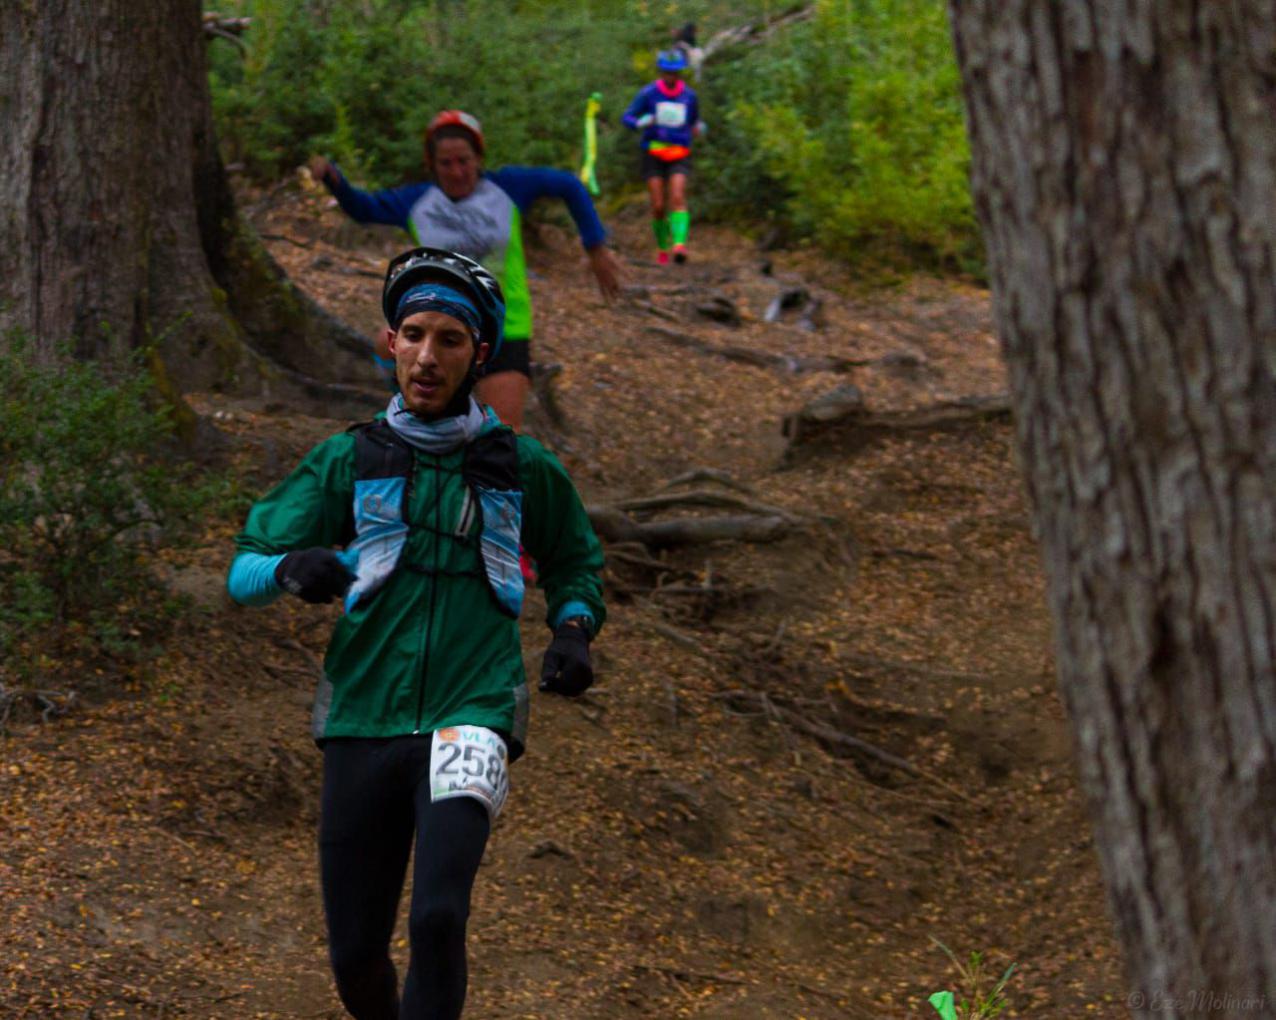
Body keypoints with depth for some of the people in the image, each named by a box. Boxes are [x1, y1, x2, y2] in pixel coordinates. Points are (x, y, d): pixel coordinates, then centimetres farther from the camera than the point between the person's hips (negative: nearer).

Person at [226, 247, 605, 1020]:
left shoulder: (522, 467, 7)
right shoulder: (349, 460, 5)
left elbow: (576, 561, 24)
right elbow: (245, 570, 0)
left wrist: (574, 631, 2)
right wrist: (293, 567, -23)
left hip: (471, 718, -1)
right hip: (362, 724, 1)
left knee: (439, 918, -25)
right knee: (356, 958, 5)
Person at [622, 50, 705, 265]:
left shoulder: (689, 95, 5)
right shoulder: (649, 93, -3)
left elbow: (695, 122, 19)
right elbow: (627, 118, -5)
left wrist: (698, 128, -4)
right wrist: (641, 123, -26)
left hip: (679, 156, 1)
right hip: (653, 155, -1)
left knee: (678, 199, -19)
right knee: (658, 206, -3)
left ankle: (680, 244, -33)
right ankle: (662, 248, 18)